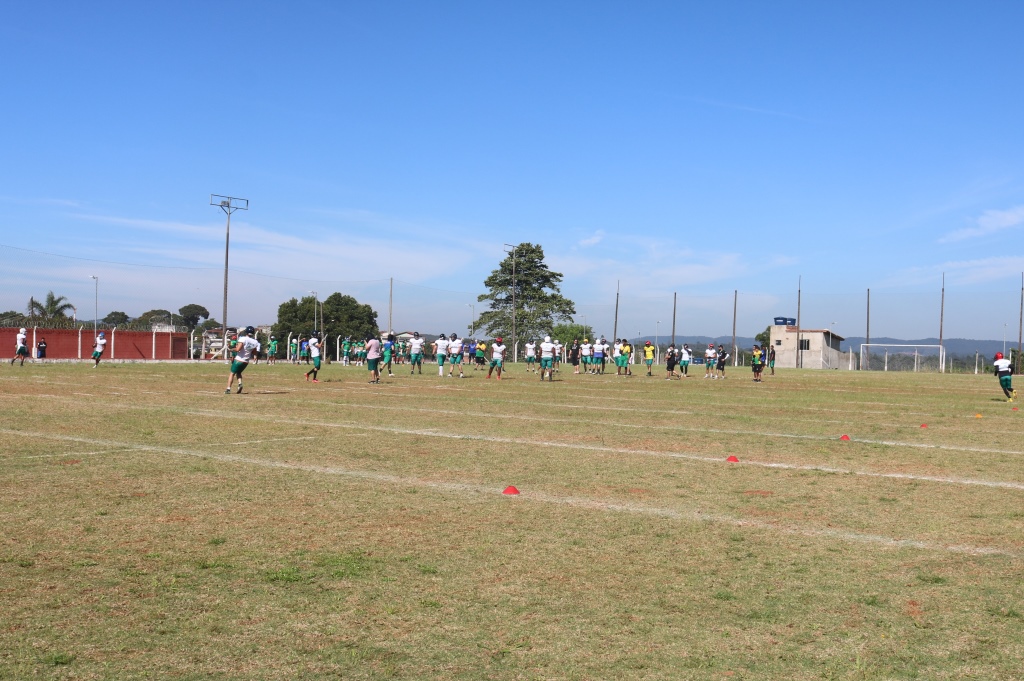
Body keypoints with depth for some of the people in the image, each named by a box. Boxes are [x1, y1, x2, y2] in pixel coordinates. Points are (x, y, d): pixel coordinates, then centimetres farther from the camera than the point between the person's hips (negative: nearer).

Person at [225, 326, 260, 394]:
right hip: (246, 362, 5)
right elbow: (255, 352, 10)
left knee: (232, 373, 7)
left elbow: (238, 349, -23)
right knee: (238, 372, 26)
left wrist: (236, 346, -3)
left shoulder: (243, 339, -15)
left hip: (238, 360, -5)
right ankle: (240, 384, 2)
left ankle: (228, 389, 0)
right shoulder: (255, 342, 0)